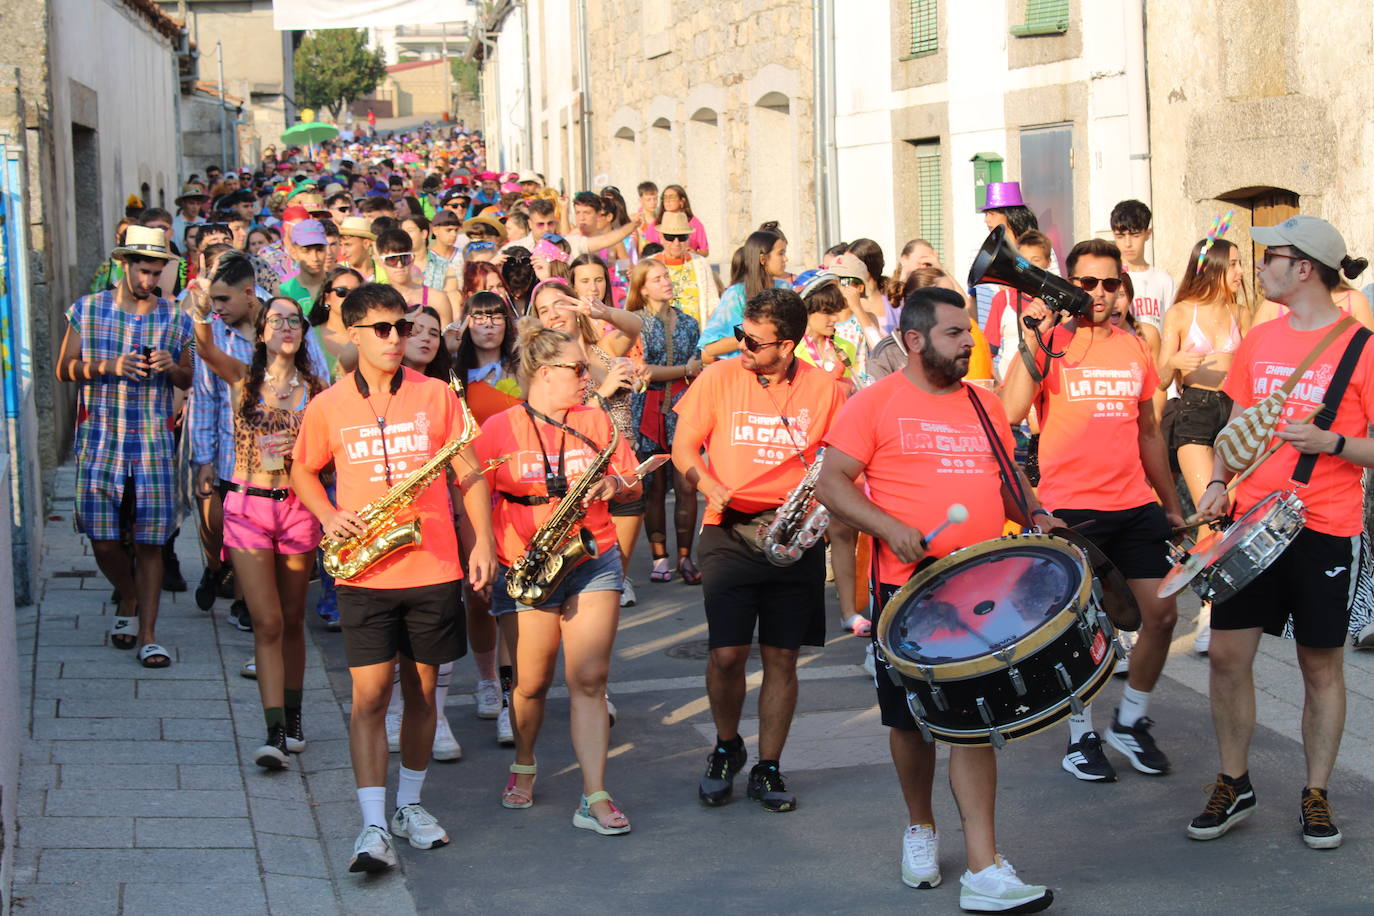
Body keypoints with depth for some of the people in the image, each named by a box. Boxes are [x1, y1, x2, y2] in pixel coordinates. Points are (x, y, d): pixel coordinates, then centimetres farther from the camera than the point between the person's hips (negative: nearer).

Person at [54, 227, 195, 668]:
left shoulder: (175, 319, 5)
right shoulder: (87, 309, 3)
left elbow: (188, 381, 14)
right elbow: (64, 369, 3)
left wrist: (171, 367, -9)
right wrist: (108, 366, -14)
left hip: (154, 444, 0)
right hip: (99, 441, 0)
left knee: (149, 542, -2)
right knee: (104, 542, 2)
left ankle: (147, 636, 4)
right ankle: (129, 600, 32)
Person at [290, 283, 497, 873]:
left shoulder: (436, 396, 1)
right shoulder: (327, 407, 1)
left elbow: (469, 474, 3)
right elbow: (302, 471, 16)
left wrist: (483, 540, -8)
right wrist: (329, 515, -4)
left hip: (433, 569, 1)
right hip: (365, 575, -1)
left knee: (421, 690, 11)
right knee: (370, 695, -7)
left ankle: (409, 803, 27)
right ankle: (373, 827, -8)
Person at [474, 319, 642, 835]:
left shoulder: (595, 422, 7)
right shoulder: (499, 430, -3)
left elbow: (633, 483, 12)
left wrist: (615, 485, -10)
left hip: (593, 562, 2)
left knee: (589, 680, -6)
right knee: (533, 682, 8)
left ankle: (595, 799, -7)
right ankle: (524, 766, 37)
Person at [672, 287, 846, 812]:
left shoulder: (824, 389, 1)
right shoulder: (718, 379, 1)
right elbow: (684, 446, 4)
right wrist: (708, 485, -15)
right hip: (729, 533, -1)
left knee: (782, 658, 4)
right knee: (727, 654, -6)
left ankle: (767, 769, 17)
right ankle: (727, 747, 21)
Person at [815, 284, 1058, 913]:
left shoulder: (984, 404, 13)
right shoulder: (876, 403, -2)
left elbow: (1007, 479, 23)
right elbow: (831, 483, -7)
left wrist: (1036, 516, 2)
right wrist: (889, 527, -20)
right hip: (908, 589, -2)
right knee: (913, 720, 10)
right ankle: (920, 827, 36)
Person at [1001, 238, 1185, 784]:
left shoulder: (1134, 349, 11)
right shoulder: (1049, 343, -5)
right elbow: (1010, 413, -21)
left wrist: (1171, 504, 19)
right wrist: (1031, 337, -22)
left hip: (1135, 505, 5)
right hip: (1071, 507, -5)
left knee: (1162, 614, 2)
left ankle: (1131, 722, 22)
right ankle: (1081, 735, 18)